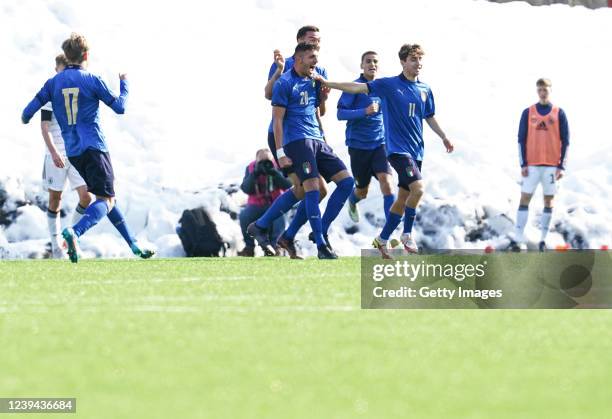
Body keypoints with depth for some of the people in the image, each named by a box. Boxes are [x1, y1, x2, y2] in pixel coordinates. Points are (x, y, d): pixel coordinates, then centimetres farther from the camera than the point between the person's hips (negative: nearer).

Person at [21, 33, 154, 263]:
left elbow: (29, 112, 3)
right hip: (94, 147, -6)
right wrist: (124, 84, 19)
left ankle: (133, 245, 17)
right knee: (106, 199, -9)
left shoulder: (54, 83, 5)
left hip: (72, 152, 6)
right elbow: (119, 107, 1)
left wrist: (25, 119, 27)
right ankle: (74, 232, -36)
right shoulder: (92, 80, -6)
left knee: (106, 197, 16)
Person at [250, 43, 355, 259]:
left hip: (317, 140, 8)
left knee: (347, 181, 0)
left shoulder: (313, 81, 17)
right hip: (297, 141, -8)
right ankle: (321, 246, -17)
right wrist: (280, 152, -12)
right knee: (312, 188, -18)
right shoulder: (285, 83, -5)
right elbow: (278, 119, -7)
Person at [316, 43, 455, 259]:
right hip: (397, 148, -6)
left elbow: (430, 117, 23)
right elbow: (359, 88, -9)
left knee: (403, 198, 9)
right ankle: (407, 234, -8)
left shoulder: (425, 90, 10)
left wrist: (443, 137, 14)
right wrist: (328, 83, -14)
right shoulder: (389, 85, -6)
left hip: (416, 151, 6)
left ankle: (382, 239, 22)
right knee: (418, 187, -23)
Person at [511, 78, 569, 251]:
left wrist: (562, 166, -2)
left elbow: (565, 141, 4)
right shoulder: (528, 113, 4)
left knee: (549, 201, 3)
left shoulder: (559, 114, 3)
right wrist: (523, 164, -3)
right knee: (525, 199, -4)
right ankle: (518, 239, -5)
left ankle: (543, 239, 9)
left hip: (551, 165, 0)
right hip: (532, 165, 0)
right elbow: (521, 139, 5)